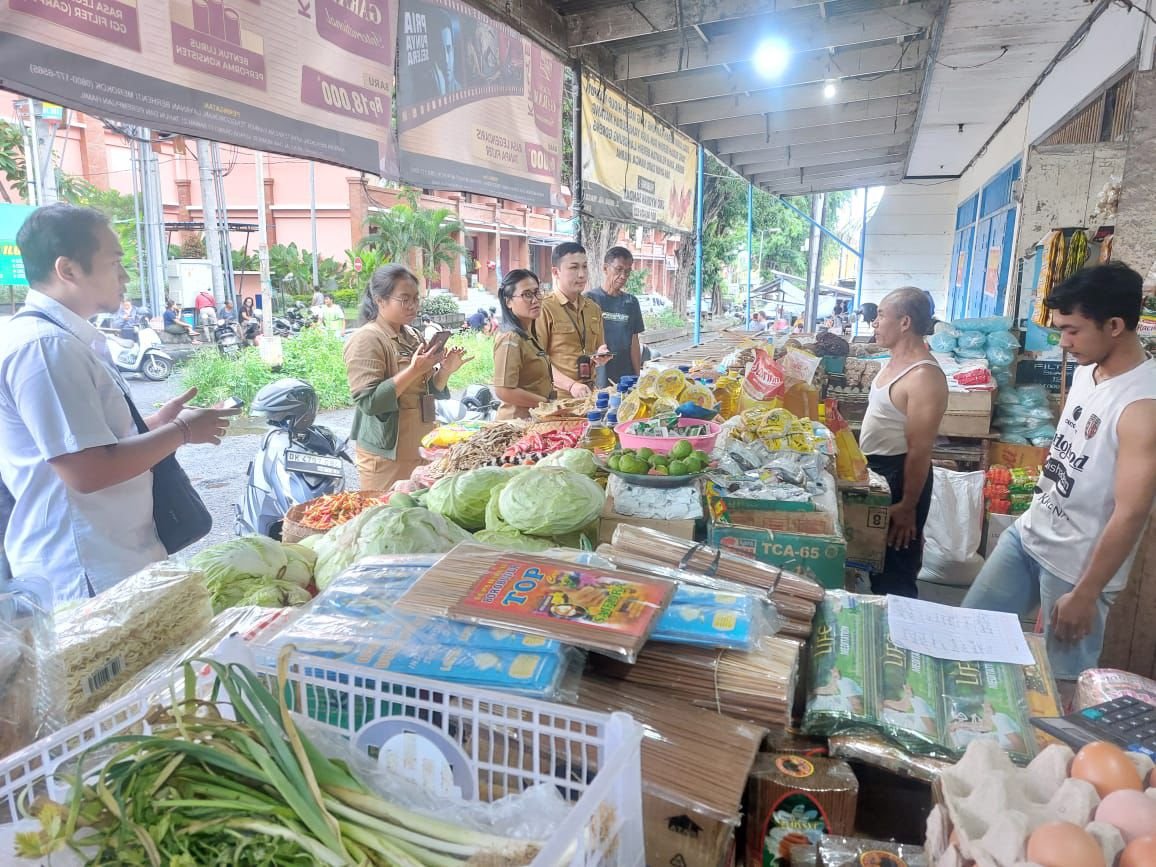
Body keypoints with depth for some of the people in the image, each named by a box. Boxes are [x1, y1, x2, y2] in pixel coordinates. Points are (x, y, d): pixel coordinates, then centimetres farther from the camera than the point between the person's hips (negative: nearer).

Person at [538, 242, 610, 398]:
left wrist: (600, 357, 2)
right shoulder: (544, 308, -8)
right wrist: (570, 385, -19)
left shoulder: (594, 309, 13)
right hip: (557, 395, -5)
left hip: (588, 394, 6)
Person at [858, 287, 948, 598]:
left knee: (894, 571, 3)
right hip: (875, 470, 10)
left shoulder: (923, 375, -23)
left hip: (899, 476, -10)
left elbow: (919, 449, -24)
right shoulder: (894, 362, 7)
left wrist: (908, 507, -22)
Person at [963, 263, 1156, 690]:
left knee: (1066, 682, 8)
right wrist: (1036, 517, 19)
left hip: (1076, 565, -8)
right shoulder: (1087, 370, 2)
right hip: (1027, 532, 8)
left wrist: (1085, 594, -19)